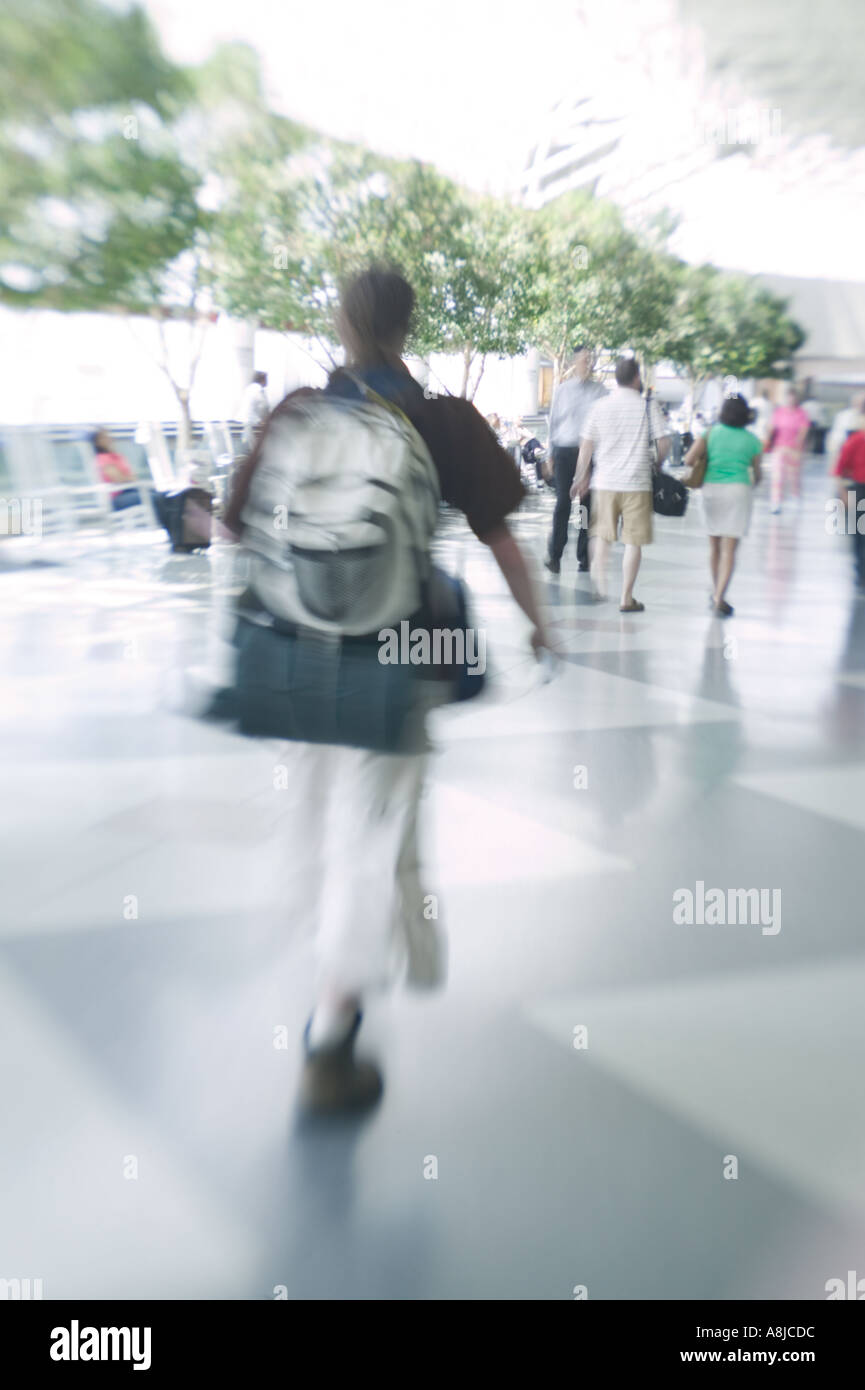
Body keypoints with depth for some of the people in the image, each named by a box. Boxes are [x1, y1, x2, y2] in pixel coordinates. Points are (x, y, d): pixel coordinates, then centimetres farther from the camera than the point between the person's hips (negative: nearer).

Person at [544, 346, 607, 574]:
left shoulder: (600, 390, 5)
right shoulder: (563, 390, 7)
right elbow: (553, 421, 12)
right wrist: (551, 454, 9)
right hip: (565, 451, 0)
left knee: (589, 503, 2)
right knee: (563, 502, -6)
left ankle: (584, 556, 11)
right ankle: (554, 554, 2)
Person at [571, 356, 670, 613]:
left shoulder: (600, 406, 4)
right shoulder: (648, 406, -2)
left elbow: (586, 445, 5)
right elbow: (664, 442, -3)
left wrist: (582, 477, 13)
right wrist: (657, 465, 15)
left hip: (604, 481, 3)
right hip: (636, 483, -2)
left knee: (603, 534, 20)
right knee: (634, 541, 3)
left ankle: (598, 574, 2)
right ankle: (626, 599, 3)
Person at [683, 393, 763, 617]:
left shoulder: (711, 432, 1)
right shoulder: (752, 440, 3)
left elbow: (689, 460, -8)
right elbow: (756, 473, 13)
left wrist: (700, 467, 13)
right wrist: (753, 485, 35)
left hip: (711, 489, 2)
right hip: (738, 490, -2)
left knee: (714, 546, 16)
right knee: (729, 549, -4)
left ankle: (716, 592, 29)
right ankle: (719, 597, -16)